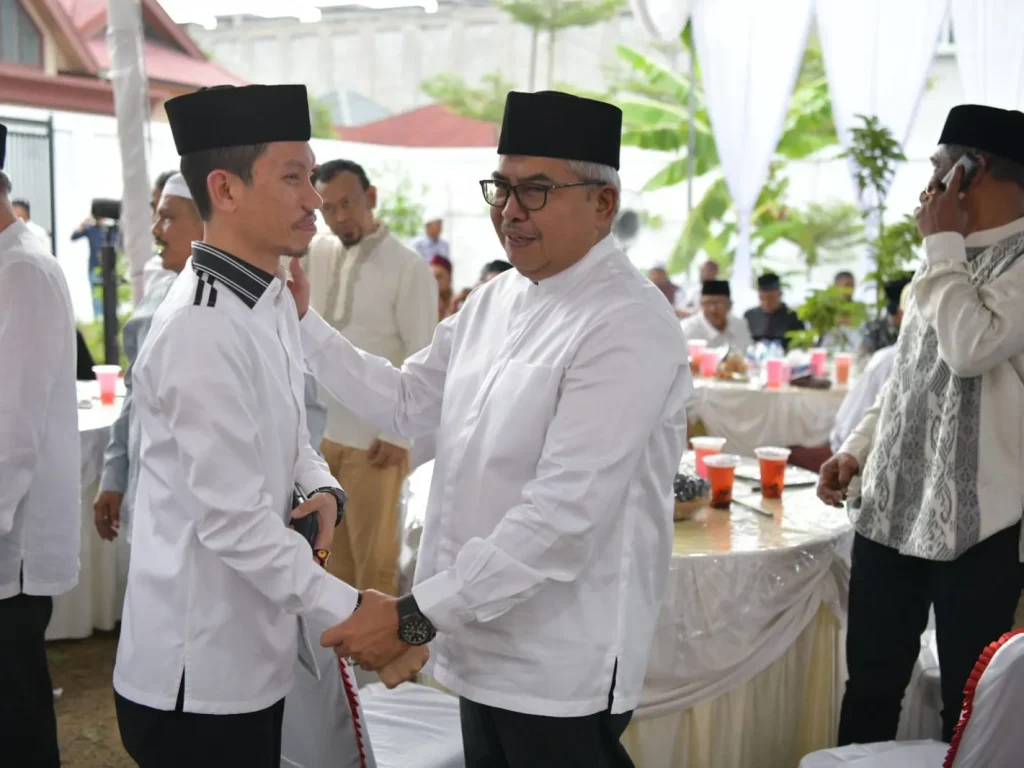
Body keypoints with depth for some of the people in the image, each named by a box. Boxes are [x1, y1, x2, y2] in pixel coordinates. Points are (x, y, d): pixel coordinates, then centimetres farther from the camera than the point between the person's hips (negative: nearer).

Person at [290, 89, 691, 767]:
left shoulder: (629, 327, -20)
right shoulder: (496, 301, 6)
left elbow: (564, 516, -25)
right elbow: (405, 403, 14)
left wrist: (416, 617, -24)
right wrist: (302, 320, 7)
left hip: (562, 674, -7)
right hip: (482, 650, 7)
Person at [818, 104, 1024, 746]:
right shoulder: (957, 256, 15)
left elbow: (970, 348, -26)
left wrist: (942, 243, -13)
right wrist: (858, 449, 7)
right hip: (892, 508, 7)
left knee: (967, 700, 7)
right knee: (870, 684, 14)